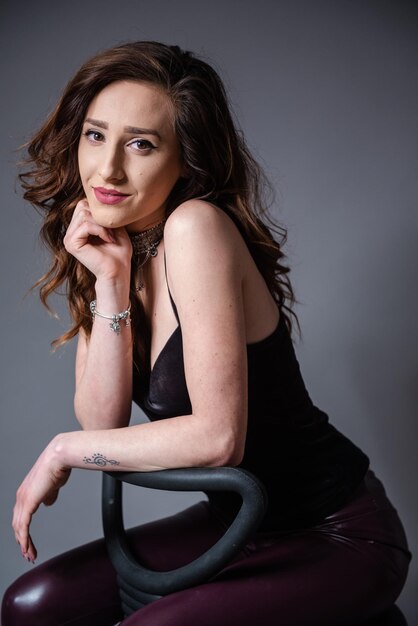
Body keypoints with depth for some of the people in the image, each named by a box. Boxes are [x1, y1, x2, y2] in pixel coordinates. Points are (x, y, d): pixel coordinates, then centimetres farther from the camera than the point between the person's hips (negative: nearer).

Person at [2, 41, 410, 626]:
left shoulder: (195, 227, -23)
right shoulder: (109, 249, 0)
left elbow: (218, 436, -27)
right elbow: (103, 425, -8)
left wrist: (64, 450, -15)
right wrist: (110, 284, -16)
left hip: (341, 537, -7)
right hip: (236, 520, 7)